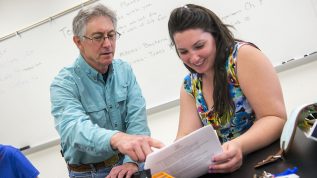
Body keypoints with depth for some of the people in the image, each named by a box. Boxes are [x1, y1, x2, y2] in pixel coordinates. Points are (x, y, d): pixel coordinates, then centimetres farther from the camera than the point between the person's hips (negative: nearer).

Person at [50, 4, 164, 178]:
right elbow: (74, 128, -29)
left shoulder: (124, 70, 2)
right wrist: (117, 138, -49)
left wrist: (132, 161, -24)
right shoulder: (63, 83, -12)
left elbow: (137, 117, -7)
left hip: (124, 164, 3)